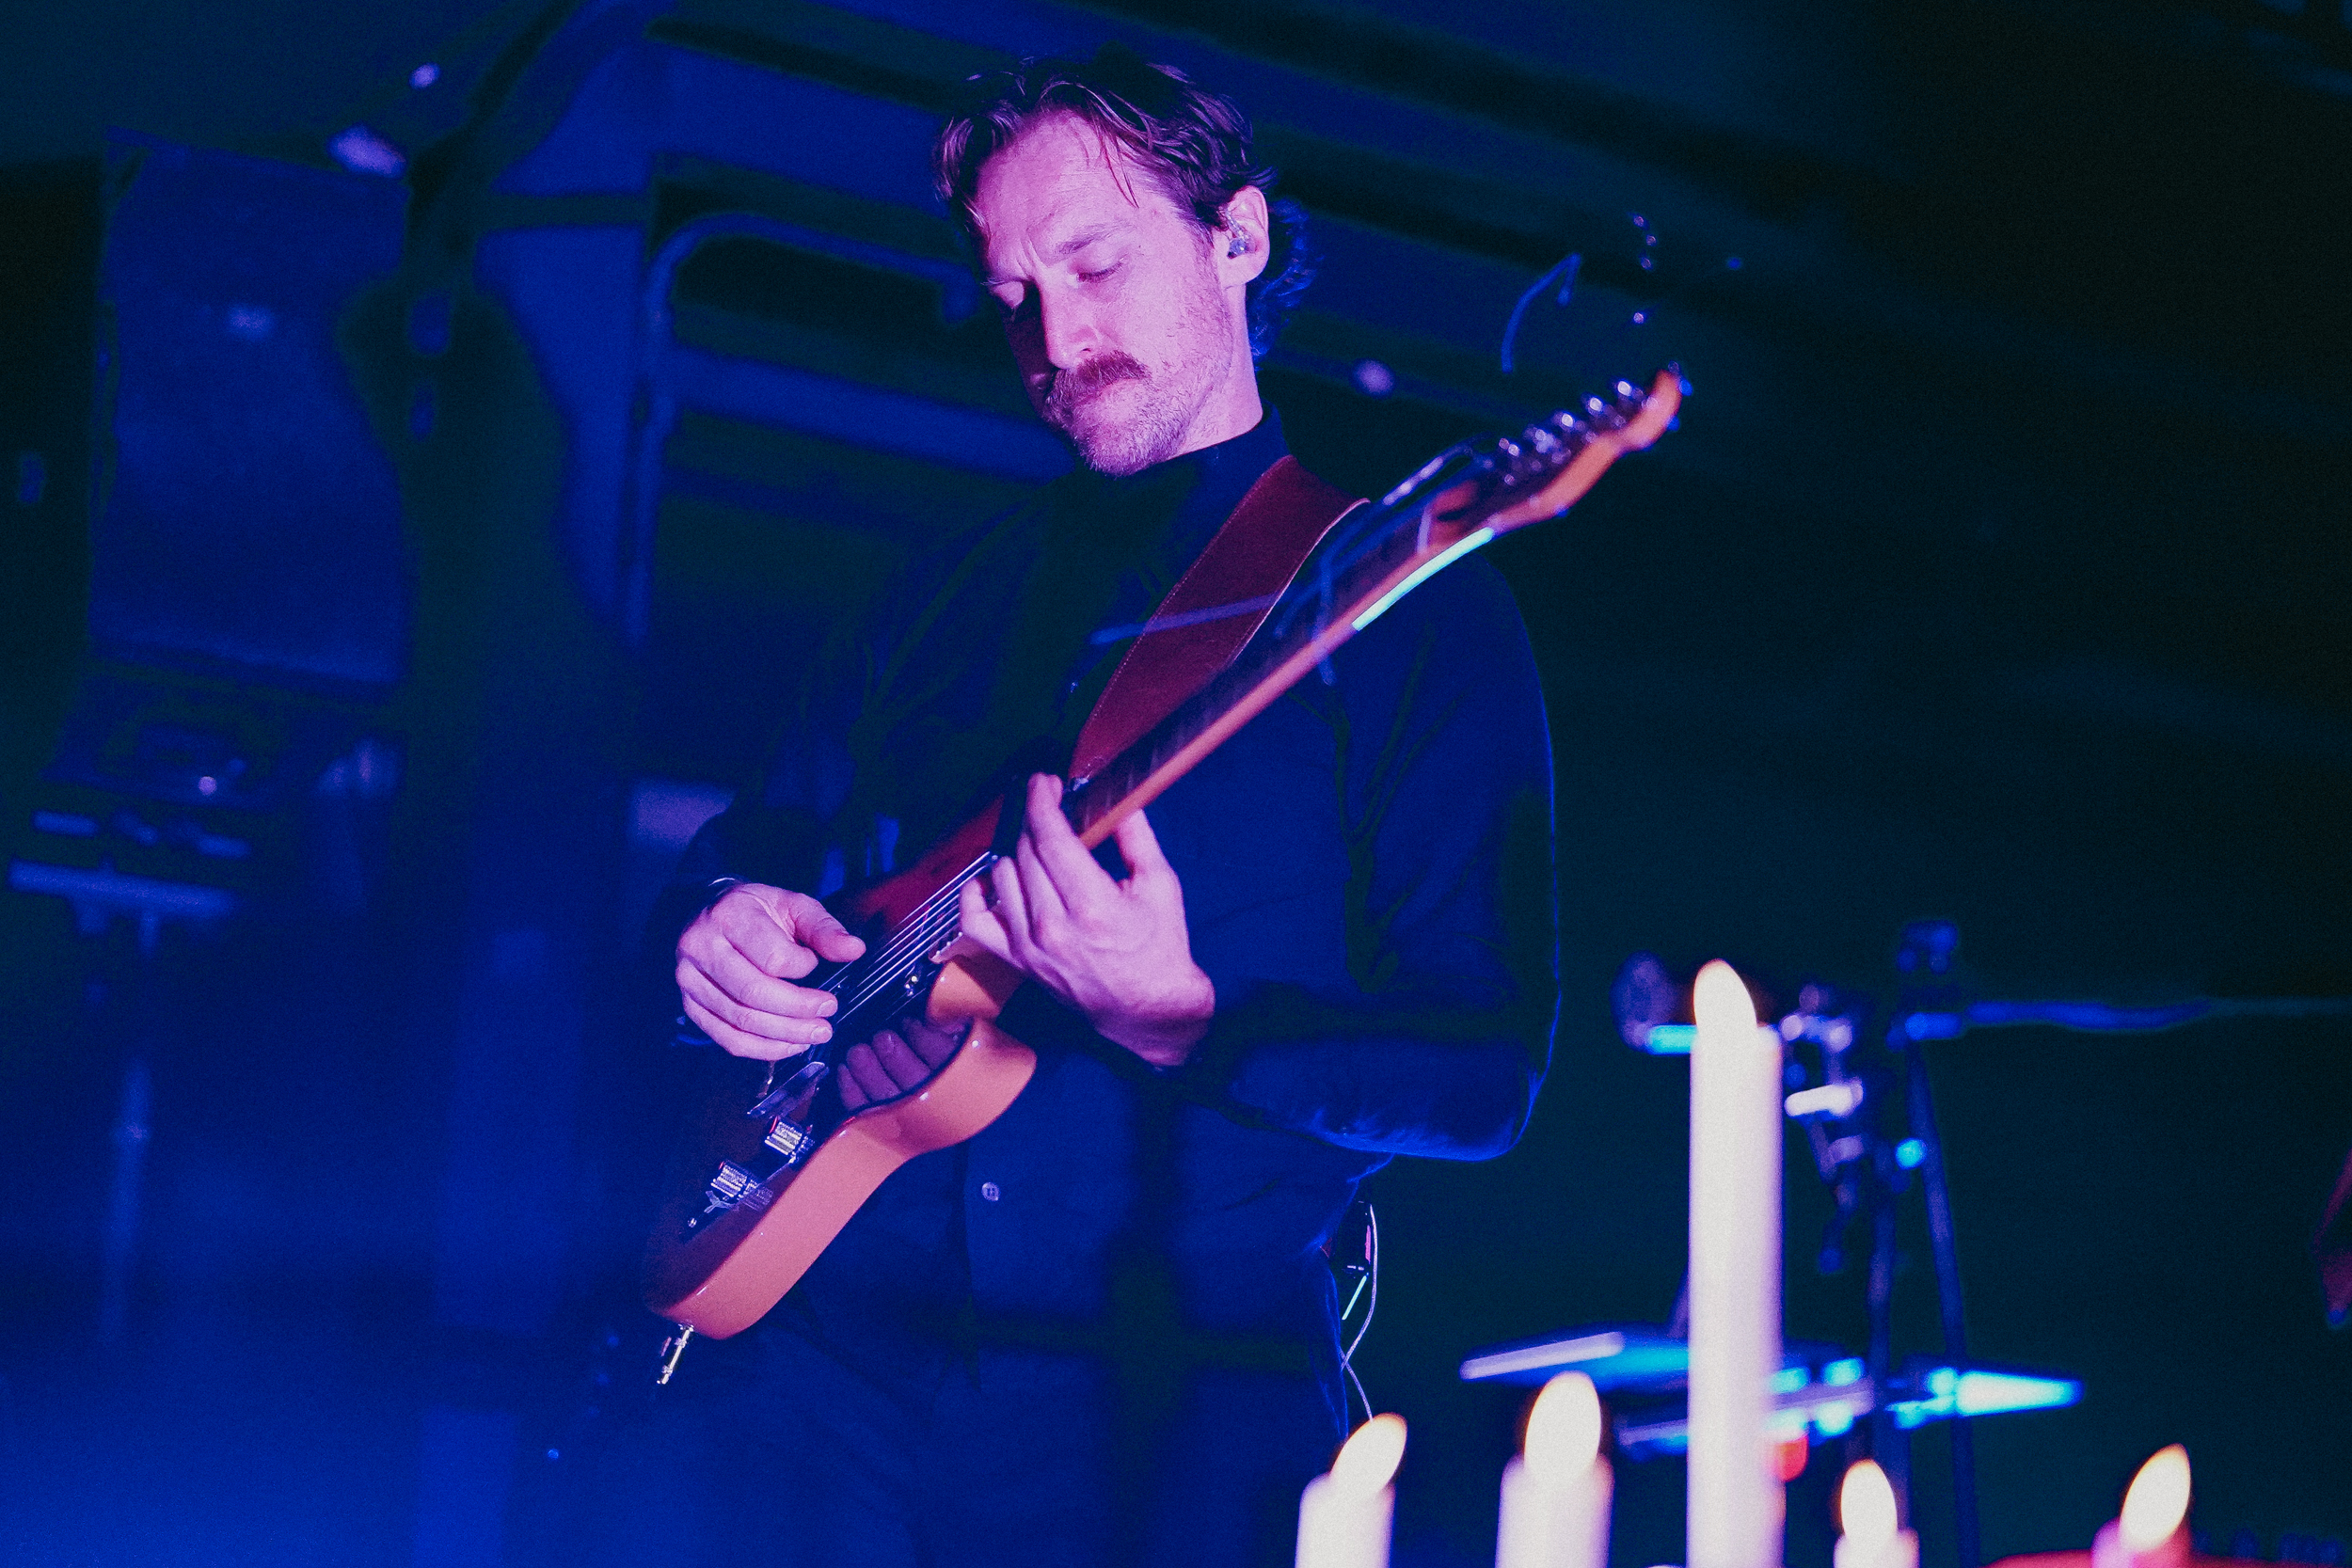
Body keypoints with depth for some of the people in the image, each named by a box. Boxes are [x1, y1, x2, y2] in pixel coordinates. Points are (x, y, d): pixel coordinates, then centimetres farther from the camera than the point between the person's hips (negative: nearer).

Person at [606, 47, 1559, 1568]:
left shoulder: (1413, 605, 2)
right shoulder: (961, 591, 17)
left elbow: (1482, 1070, -5)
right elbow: (760, 842, 24)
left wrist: (1180, 1026, -21)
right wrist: (725, 923, 0)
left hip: (1175, 1396, -4)